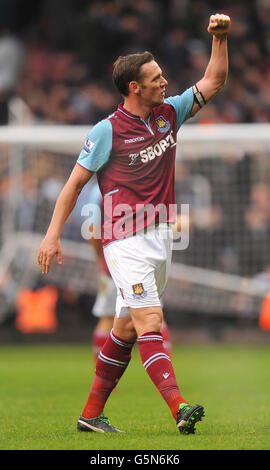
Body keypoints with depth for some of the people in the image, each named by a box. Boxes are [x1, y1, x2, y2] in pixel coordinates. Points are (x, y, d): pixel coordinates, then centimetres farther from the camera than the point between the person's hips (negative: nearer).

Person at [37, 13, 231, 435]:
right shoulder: (108, 131, -9)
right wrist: (53, 234, -6)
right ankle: (179, 408, -30)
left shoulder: (169, 113, 8)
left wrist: (220, 38, -1)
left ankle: (91, 414, 19)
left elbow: (213, 82, 13)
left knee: (127, 328, 10)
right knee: (150, 321, -17)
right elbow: (75, 182, -3)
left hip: (161, 237, 7)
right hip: (125, 241, -7)